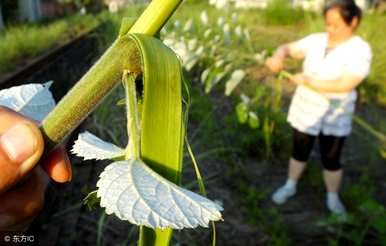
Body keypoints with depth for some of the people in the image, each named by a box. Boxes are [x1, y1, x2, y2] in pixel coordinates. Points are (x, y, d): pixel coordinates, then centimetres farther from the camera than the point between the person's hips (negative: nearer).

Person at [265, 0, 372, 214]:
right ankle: (290, 186, 38)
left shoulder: (360, 50, -17)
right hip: (305, 110, 3)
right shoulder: (316, 40, -4)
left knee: (331, 160, 10)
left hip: (334, 116, -3)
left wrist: (307, 81, -25)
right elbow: (287, 48, -1)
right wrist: (278, 56, -24)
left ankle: (332, 198, 34)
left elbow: (345, 85, -27)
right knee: (300, 152, 16)